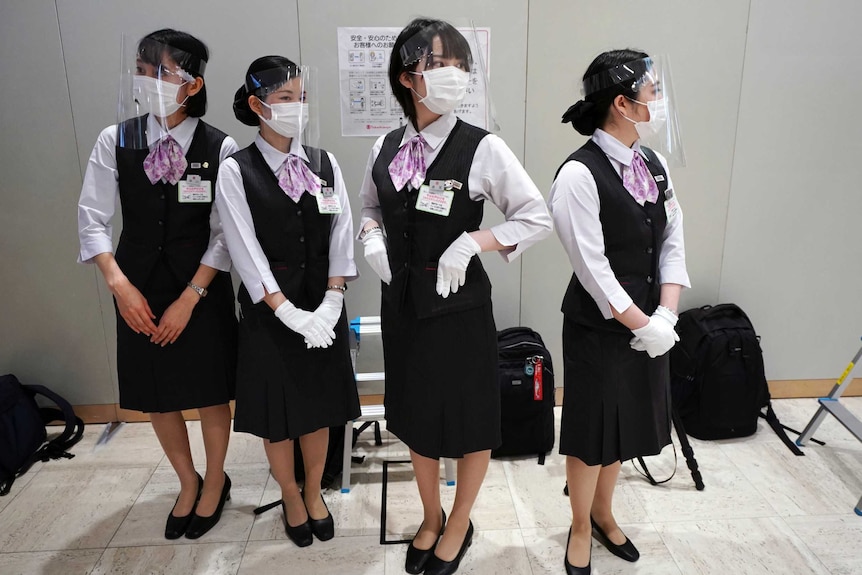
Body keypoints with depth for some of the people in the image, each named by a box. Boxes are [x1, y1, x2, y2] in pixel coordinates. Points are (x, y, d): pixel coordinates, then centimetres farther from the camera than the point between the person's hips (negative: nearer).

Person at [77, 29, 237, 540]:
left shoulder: (220, 148, -11)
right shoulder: (115, 141, -3)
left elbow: (225, 233, -11)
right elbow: (92, 219, -1)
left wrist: (189, 298, -14)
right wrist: (120, 285, -11)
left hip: (202, 290, -3)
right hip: (139, 289, 3)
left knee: (211, 393, 9)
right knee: (156, 396, 14)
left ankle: (215, 483, 36)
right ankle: (188, 484, 39)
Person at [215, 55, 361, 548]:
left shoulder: (325, 163, 1)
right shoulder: (236, 171, -8)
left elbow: (341, 235, -3)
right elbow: (246, 250, -12)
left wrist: (332, 301, -14)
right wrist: (288, 311, -18)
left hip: (324, 305, 3)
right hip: (269, 309, -2)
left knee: (319, 404, 14)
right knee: (277, 409, 11)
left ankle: (314, 492, 38)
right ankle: (290, 497, 37)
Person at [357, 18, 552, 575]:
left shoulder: (482, 148, -14)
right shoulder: (386, 147, 1)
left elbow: (538, 218, -13)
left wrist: (471, 242, -21)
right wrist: (372, 239, -3)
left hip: (459, 302, -4)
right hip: (402, 300, 5)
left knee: (469, 420, 11)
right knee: (416, 415, 19)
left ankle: (460, 526, 38)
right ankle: (432, 518, 44)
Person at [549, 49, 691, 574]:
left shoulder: (655, 165, 3)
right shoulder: (579, 175, -19)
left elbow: (673, 242, 3)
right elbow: (593, 268, -20)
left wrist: (665, 316, -8)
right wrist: (641, 325, -15)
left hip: (650, 322, 7)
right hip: (599, 326, -7)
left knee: (628, 422, 20)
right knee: (593, 429, 9)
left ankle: (604, 513, 45)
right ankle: (581, 530, 35)